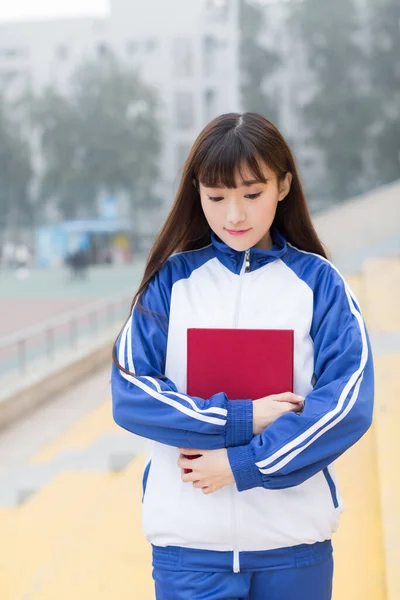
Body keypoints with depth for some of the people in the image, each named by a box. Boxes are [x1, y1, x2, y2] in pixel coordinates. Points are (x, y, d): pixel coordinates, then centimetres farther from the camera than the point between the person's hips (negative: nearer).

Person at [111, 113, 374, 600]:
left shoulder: (318, 281, -2)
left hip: (295, 541, 0)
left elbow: (349, 401, -10)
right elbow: (130, 394, -6)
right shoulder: (172, 279, 1)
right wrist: (239, 420, -15)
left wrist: (242, 464, -15)